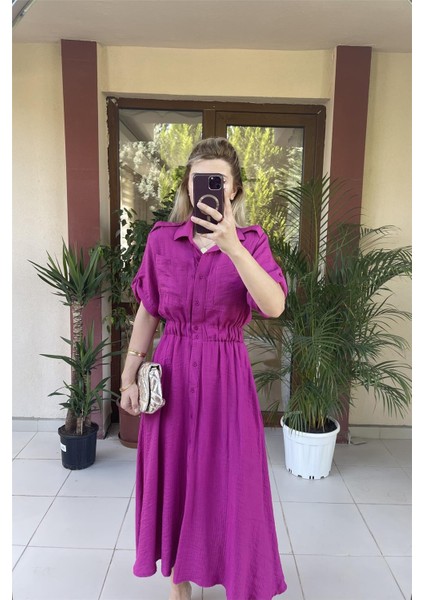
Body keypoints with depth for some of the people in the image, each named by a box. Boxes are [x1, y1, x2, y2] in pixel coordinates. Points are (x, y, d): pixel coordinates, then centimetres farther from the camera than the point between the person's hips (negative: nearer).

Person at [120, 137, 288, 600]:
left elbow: (274, 306, -23)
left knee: (231, 483, 8)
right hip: (171, 371, 2)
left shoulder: (251, 241, -5)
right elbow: (147, 313, 6)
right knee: (172, 478, 14)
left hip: (226, 375, -1)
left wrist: (232, 246, -33)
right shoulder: (162, 239, 0)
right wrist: (129, 376, 5)